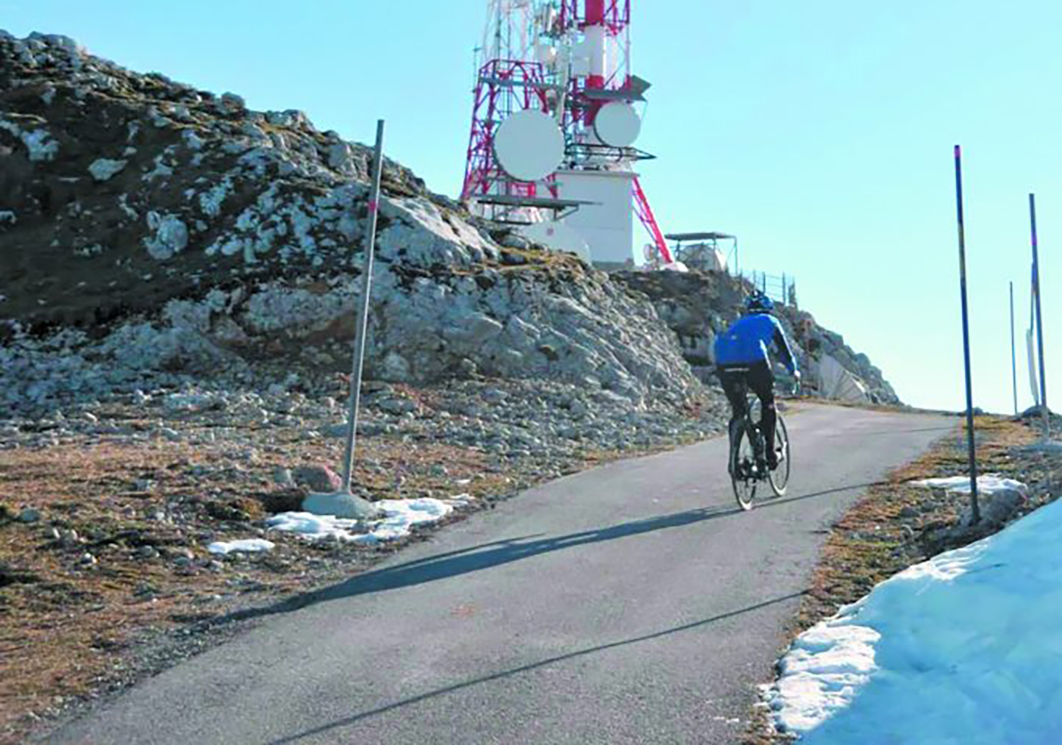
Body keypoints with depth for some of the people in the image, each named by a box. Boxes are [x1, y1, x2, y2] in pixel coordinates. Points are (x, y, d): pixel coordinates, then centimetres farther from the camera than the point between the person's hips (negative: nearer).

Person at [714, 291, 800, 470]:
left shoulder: (737, 323, 36)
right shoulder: (769, 321, 28)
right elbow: (783, 348, 36)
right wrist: (794, 371, 52)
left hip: (725, 366, 3)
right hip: (754, 363, -3)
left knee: (737, 412, 20)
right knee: (768, 404, 22)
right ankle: (770, 453, 20)